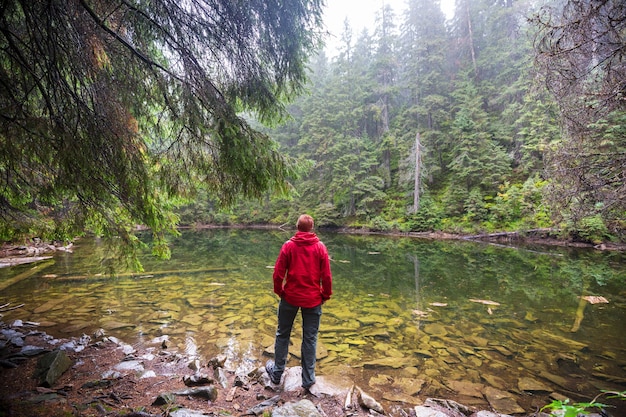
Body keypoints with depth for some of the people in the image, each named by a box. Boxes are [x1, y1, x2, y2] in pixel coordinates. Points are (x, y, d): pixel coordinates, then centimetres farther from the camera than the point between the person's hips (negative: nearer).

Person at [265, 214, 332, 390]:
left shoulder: (288, 245, -7)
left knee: (283, 334, 17)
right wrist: (326, 295, 8)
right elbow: (327, 276, -6)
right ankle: (308, 379, 20)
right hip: (313, 299, 0)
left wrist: (279, 291, 9)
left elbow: (278, 273, -7)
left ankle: (277, 372, 31)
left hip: (290, 297, 0)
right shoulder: (320, 247, -6)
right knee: (310, 338, 11)